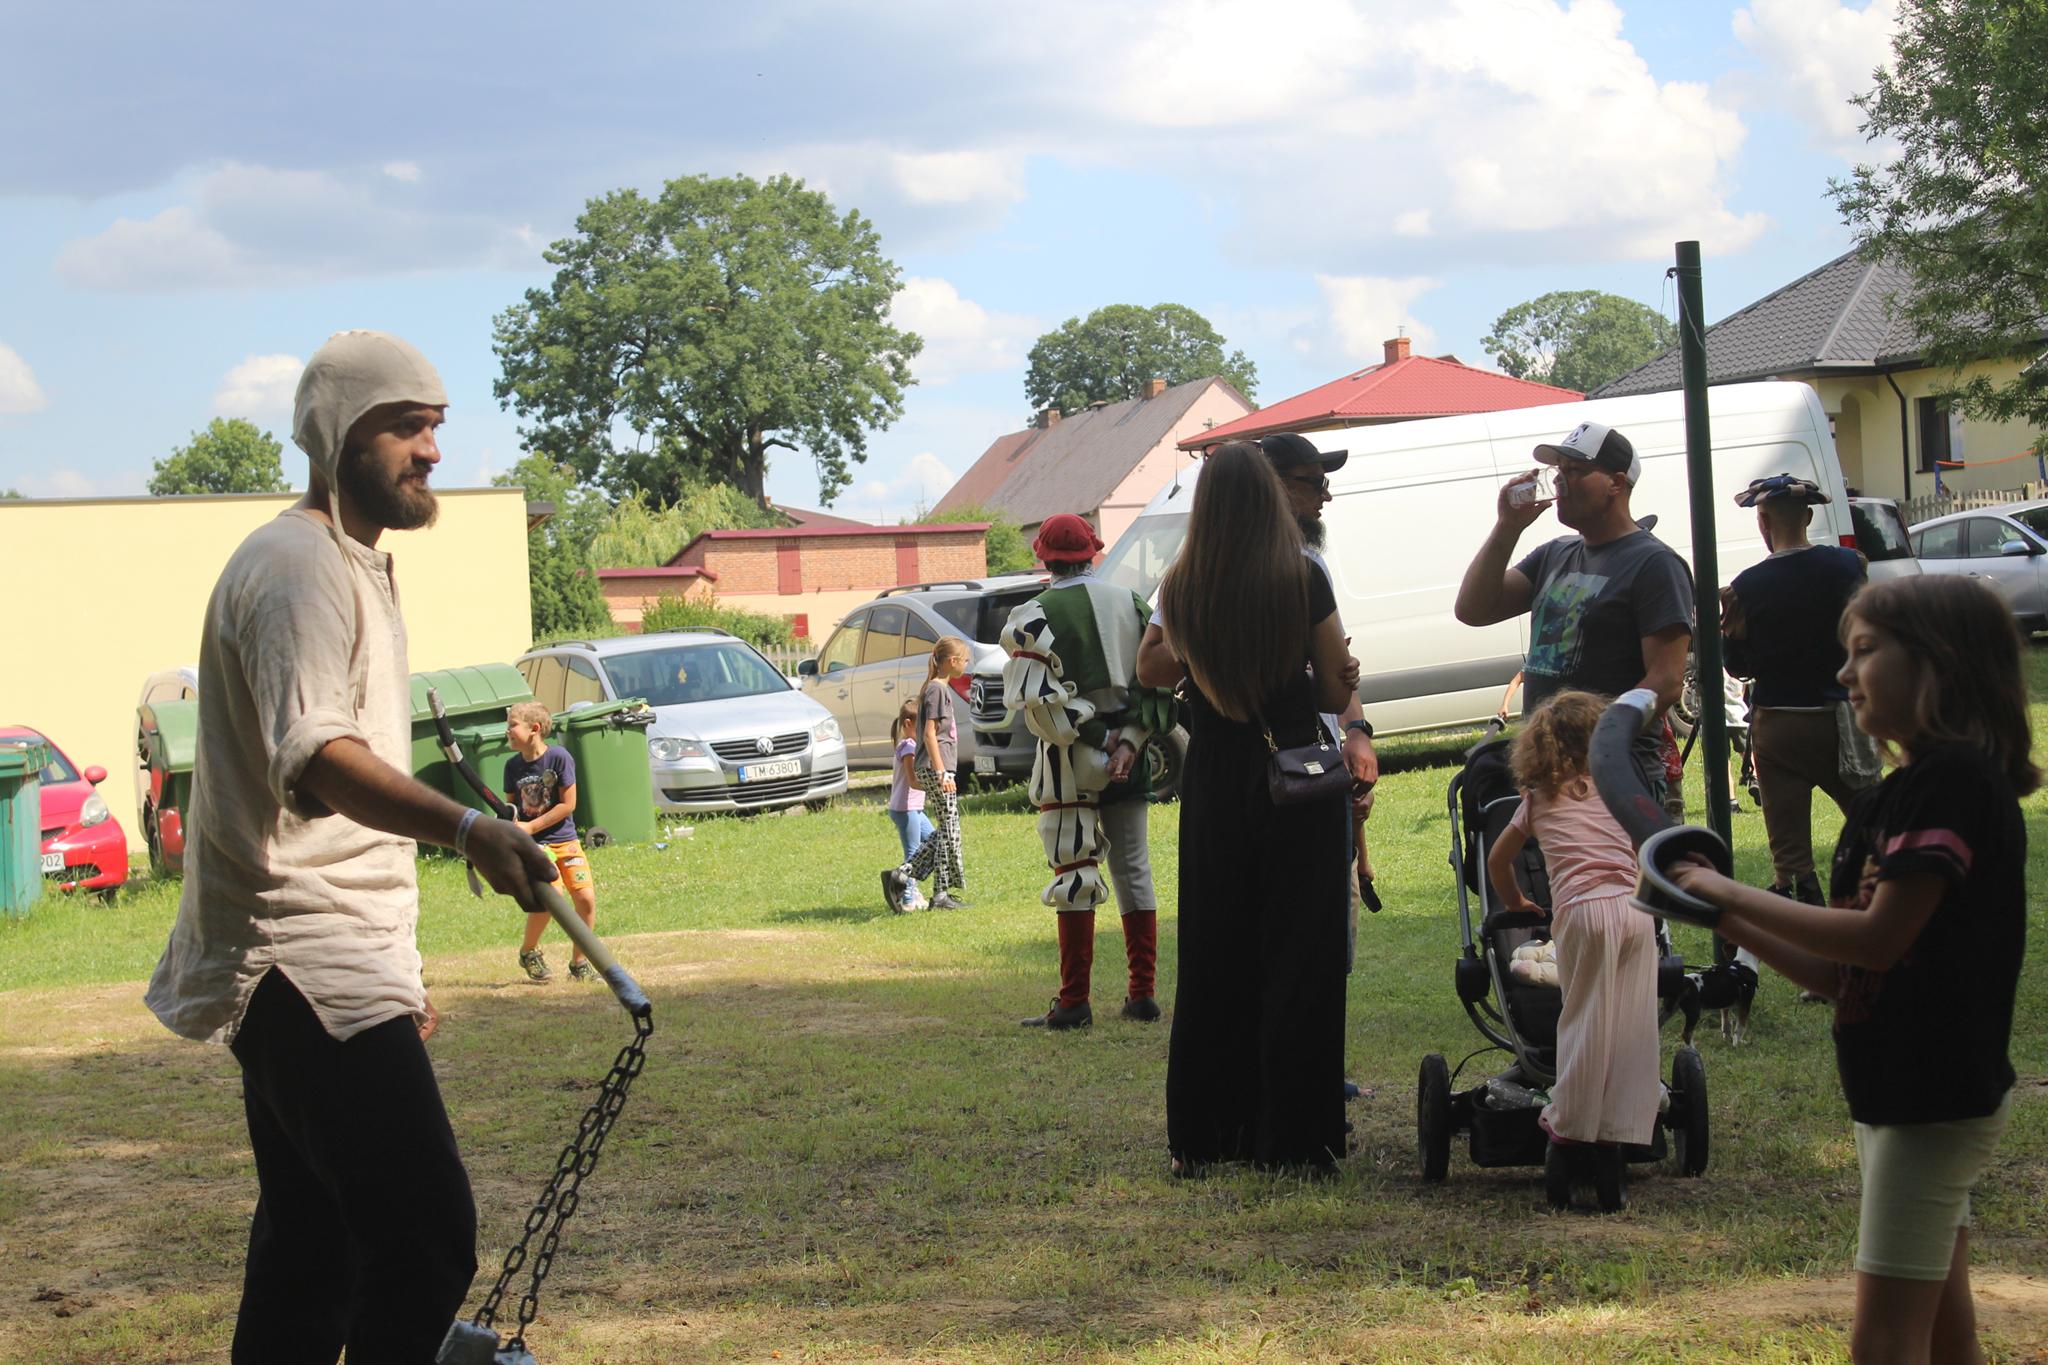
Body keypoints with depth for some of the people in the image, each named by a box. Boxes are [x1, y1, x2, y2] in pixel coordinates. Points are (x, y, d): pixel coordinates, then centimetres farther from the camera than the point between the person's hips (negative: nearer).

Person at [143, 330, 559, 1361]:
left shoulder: (353, 564, 22)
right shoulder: (298, 566, -12)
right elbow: (315, 758, -29)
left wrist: (395, 969, 29)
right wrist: (466, 829, -45)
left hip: (330, 960, 11)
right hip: (309, 966, -11)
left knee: (311, 1256, 11)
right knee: (425, 1238, -18)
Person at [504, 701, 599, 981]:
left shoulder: (559, 757, -9)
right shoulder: (513, 765, 1)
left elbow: (568, 805, -9)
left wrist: (530, 827, -13)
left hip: (565, 839, 0)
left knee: (586, 898, -11)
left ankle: (578, 963, 9)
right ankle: (528, 951, 2)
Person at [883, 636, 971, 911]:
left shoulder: (941, 688, 17)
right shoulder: (937, 689, -12)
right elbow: (929, 733, -18)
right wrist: (941, 772, -21)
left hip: (937, 769, 10)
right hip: (936, 769, -10)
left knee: (944, 831, 10)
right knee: (949, 829, -4)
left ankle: (901, 876, 7)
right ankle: (941, 895, 0)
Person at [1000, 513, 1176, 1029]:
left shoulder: (1034, 617, -9)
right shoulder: (1132, 604, 6)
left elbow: (1034, 700, -17)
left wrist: (1089, 738, -9)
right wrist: (1130, 738, -2)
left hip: (1071, 759, -4)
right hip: (1130, 759, 5)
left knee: (1073, 877, 0)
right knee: (1134, 871, 11)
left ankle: (1074, 1003, 1)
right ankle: (1142, 994, 14)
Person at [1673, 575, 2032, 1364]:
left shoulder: (1953, 778, -16)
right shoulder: (1898, 795, 14)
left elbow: (1880, 937, -23)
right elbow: (1841, 975, 12)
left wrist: (1732, 893, -14)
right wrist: (1729, 921, 1)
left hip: (1936, 1098, -10)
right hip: (1904, 1093, 10)